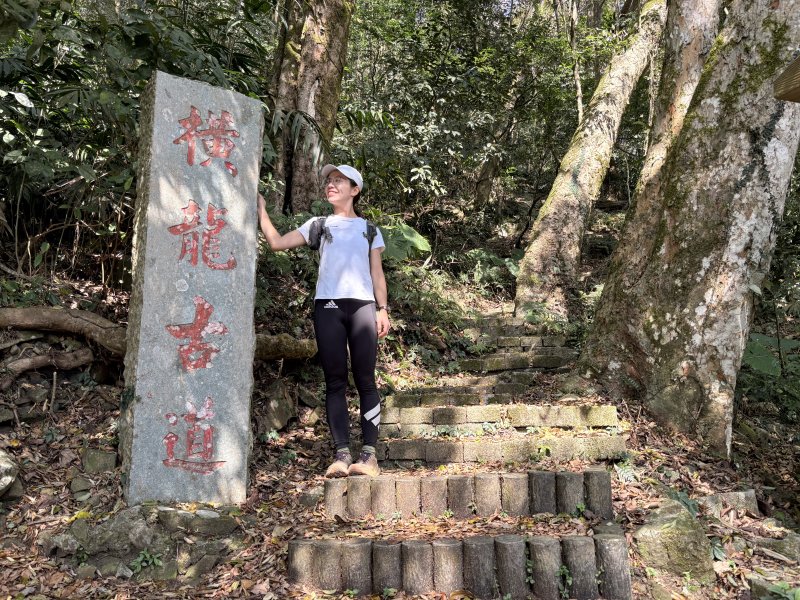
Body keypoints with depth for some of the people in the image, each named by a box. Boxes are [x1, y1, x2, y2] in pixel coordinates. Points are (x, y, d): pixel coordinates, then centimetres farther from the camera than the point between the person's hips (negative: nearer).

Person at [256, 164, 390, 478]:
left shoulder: (369, 229, 17)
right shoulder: (318, 225, 17)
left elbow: (377, 273, 13)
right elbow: (277, 242, 11)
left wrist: (382, 309, 3)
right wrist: (261, 210, 8)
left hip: (362, 305, -1)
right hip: (327, 306, 1)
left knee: (365, 379, -6)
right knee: (335, 381, -2)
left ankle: (369, 454, -6)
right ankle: (342, 454, -2)